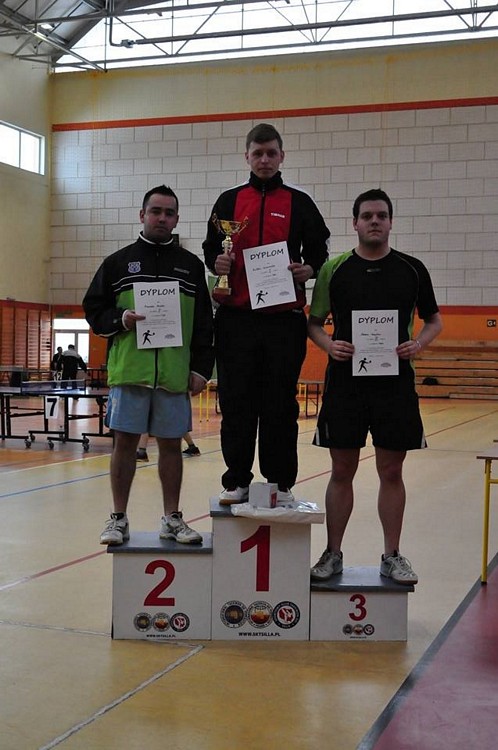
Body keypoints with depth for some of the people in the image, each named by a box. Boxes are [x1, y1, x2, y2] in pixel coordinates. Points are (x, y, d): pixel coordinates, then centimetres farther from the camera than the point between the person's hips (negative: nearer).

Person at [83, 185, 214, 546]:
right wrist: (120, 320, -11)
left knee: (171, 443, 6)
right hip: (128, 370, -1)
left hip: (175, 374, 1)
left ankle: (172, 519, 18)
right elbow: (93, 309, 9)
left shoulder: (192, 265, 11)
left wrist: (201, 368, 1)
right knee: (125, 441, 3)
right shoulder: (119, 262, 9)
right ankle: (119, 519, 13)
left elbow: (205, 323, 9)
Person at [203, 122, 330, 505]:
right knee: (236, 402, 4)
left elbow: (319, 253, 10)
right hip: (236, 318, 1)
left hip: (284, 319, -1)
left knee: (281, 405, 3)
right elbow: (211, 251, 15)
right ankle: (237, 481, 14)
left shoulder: (300, 203, 9)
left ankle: (281, 484, 13)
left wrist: (308, 270, -12)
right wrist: (217, 263, -7)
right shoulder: (229, 201, 12)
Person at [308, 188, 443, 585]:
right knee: (342, 471, 6)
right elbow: (314, 322, 8)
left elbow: (434, 320, 13)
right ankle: (333, 554, 18)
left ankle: (392, 556, 18)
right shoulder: (334, 269, 3)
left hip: (395, 383, 1)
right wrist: (329, 344, -13)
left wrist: (418, 344, -8)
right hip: (345, 381, 0)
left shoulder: (412, 269, 5)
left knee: (392, 472, 6)